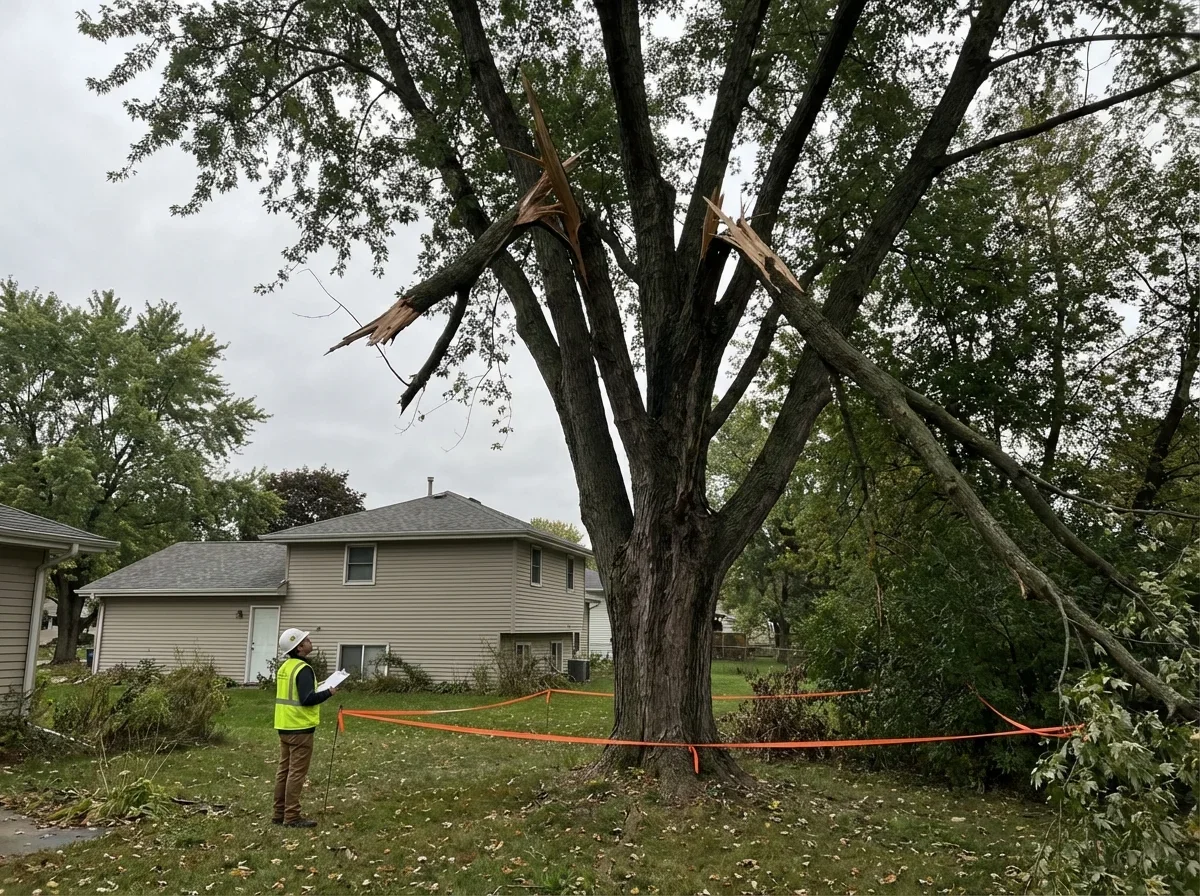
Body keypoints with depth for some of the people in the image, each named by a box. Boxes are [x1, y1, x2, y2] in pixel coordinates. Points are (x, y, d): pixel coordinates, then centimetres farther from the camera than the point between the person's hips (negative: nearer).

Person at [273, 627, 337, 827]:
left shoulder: (283, 667, 10)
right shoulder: (303, 669, -18)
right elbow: (307, 699, -23)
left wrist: (315, 689, 15)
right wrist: (328, 693, -10)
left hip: (284, 726, 9)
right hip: (300, 728, -9)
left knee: (284, 770, 14)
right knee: (297, 772, -2)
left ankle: (279, 813, 20)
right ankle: (292, 816, 2)